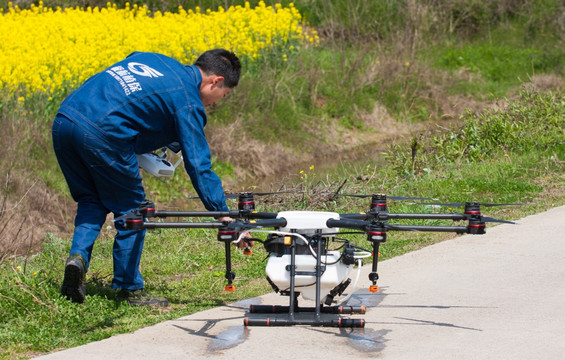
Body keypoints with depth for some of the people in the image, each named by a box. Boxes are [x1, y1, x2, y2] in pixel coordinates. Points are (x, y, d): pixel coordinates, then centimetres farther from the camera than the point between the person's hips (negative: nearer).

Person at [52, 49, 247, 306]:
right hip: (101, 134, -7)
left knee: (91, 201, 25)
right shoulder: (188, 101, 3)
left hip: (63, 120, 7)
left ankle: (78, 256, 4)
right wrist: (222, 215, 4)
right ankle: (129, 289, 18)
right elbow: (199, 165, 0)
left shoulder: (153, 59, 25)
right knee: (130, 211, 11)